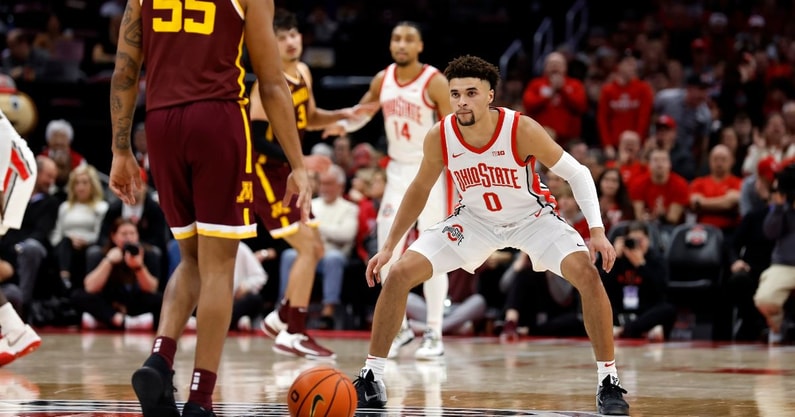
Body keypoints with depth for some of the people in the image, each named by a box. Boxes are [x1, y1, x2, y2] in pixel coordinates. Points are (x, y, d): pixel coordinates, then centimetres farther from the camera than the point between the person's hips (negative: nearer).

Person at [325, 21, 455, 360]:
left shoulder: (434, 82, -14)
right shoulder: (382, 80, 1)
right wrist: (342, 125, -2)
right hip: (398, 170, 5)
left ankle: (434, 334, 2)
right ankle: (400, 326, 12)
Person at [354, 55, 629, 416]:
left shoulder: (522, 130, -30)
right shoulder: (439, 137, -20)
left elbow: (576, 173, -18)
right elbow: (420, 189, 0)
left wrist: (597, 232, -27)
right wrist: (389, 246, 0)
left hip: (532, 216, -2)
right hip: (474, 219, 2)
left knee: (587, 275, -25)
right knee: (400, 274, -11)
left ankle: (608, 381, -10)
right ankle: (371, 377, 2)